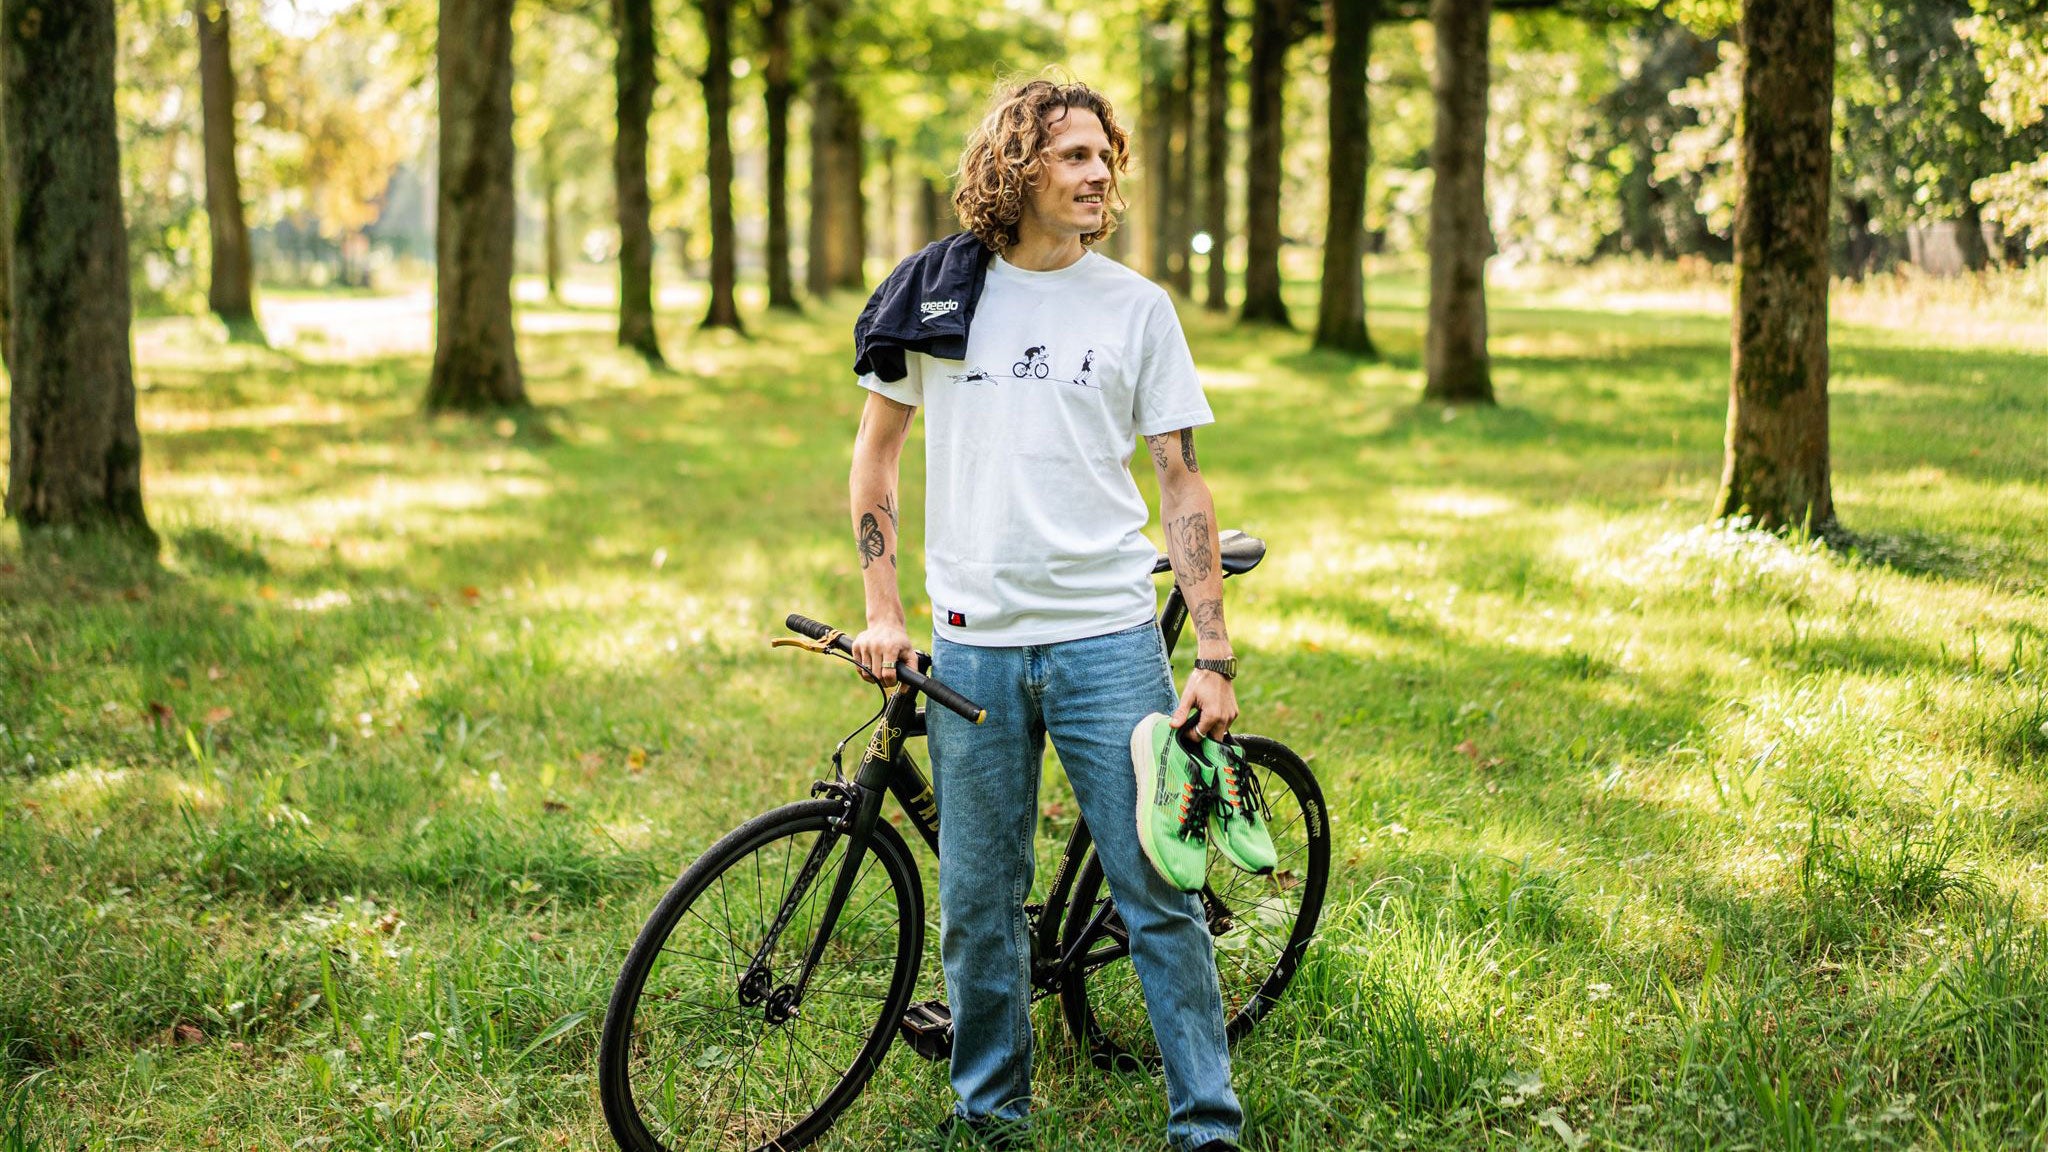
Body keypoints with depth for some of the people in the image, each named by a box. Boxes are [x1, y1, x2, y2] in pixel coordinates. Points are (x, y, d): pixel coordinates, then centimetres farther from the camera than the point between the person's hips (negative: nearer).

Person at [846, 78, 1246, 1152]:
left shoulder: (1136, 307, 3)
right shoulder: (937, 291, 4)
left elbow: (1182, 487, 4)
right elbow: (875, 449, 13)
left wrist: (1214, 656, -2)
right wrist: (882, 610, 4)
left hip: (1108, 638, -1)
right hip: (972, 649, 1)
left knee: (1159, 893, -2)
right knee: (978, 902, 9)